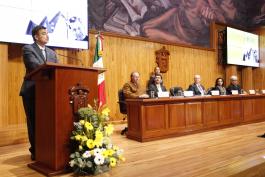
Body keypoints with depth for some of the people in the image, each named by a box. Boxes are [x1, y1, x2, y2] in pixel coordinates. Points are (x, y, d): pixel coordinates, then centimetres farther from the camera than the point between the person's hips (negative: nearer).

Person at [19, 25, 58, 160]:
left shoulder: (52, 53, 17)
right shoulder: (28, 49, -2)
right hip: (32, 91, -5)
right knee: (33, 122, 4)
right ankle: (35, 151, 16)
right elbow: (35, 66, -18)